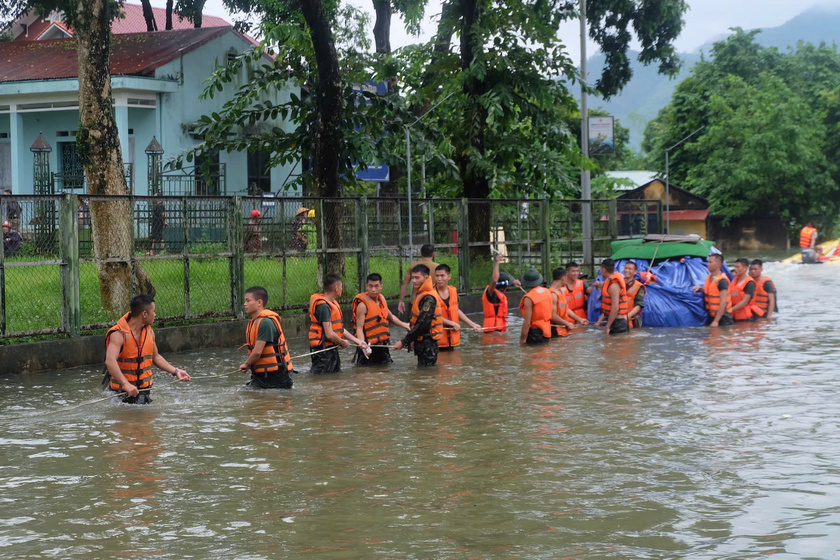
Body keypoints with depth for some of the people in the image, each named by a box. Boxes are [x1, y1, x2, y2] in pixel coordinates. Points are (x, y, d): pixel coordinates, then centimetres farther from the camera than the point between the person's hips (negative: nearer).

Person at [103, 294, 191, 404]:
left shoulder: (149, 332, 6)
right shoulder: (119, 334, -20)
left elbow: (155, 357, 23)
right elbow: (110, 361, -35)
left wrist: (175, 371, 13)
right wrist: (126, 384, -46)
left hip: (145, 389, 6)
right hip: (122, 391, -6)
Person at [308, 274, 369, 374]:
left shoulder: (333, 303, 13)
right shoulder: (323, 306, -20)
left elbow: (340, 329, 18)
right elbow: (329, 334, -24)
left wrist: (358, 341, 15)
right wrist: (343, 343, -6)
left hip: (332, 350, 10)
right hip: (323, 351, -10)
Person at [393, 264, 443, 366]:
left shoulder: (429, 298, -17)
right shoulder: (421, 295, 15)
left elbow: (423, 324, -22)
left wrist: (404, 342, -18)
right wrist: (413, 340, 9)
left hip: (428, 343, -10)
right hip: (422, 343, 10)